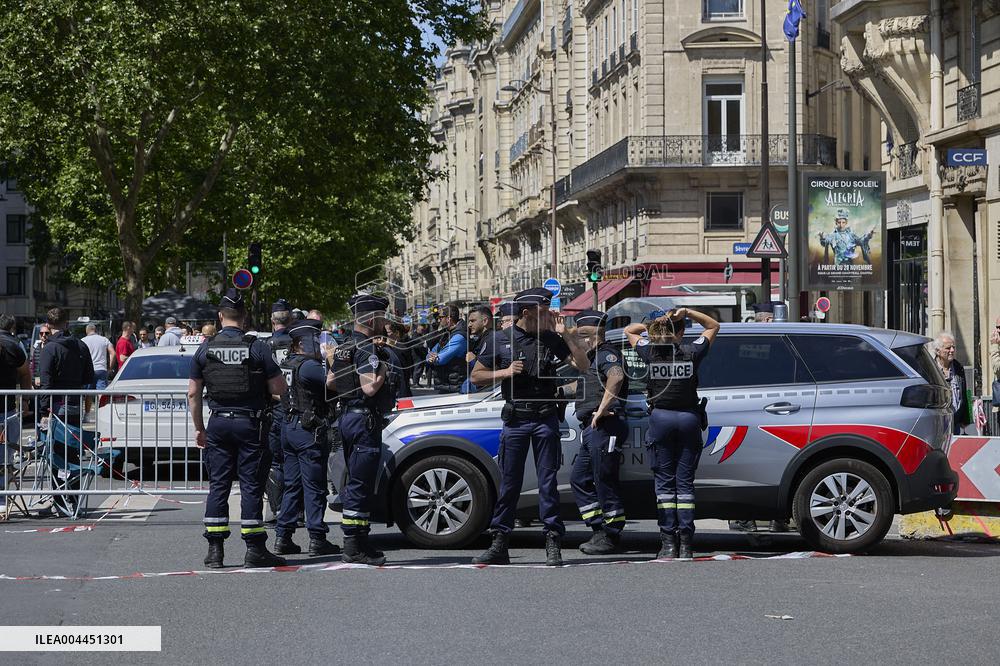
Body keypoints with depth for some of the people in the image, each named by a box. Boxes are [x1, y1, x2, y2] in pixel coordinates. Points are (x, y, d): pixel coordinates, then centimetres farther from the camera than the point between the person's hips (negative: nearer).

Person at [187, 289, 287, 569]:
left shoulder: (205, 349, 2)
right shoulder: (257, 347, -7)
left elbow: (193, 393, 4)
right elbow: (279, 388, -7)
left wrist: (199, 428, 14)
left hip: (218, 423, 3)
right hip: (250, 424, -3)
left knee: (218, 485, 7)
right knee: (251, 486, 1)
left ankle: (215, 550, 6)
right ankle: (255, 549, 2)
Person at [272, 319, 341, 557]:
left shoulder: (286, 365, 13)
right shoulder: (308, 366, -15)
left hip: (288, 427, 9)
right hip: (308, 430, -9)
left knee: (292, 485, 12)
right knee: (314, 486, -4)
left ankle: (283, 538, 11)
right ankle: (317, 540, -3)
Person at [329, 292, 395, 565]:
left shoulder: (345, 347, 15)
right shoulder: (366, 349, -15)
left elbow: (330, 381, 21)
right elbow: (369, 388, -24)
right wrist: (382, 373, -8)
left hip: (347, 417, 10)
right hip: (365, 420, -10)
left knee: (356, 482, 15)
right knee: (361, 484, -8)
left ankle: (356, 542, 20)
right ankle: (355, 547, -8)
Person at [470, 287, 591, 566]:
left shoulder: (551, 339, 5)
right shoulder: (500, 341, 3)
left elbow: (583, 365, 0)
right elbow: (476, 376, 6)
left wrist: (564, 333, -7)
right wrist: (505, 372, -10)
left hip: (545, 418, 1)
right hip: (515, 418, 0)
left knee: (548, 483, 0)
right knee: (508, 483, 3)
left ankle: (553, 545, 2)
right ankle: (499, 545, 9)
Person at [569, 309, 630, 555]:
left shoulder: (607, 353, -8)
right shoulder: (591, 358, 24)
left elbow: (616, 376, -30)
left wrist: (603, 409, -29)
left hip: (604, 426, -11)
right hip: (592, 429, 11)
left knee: (605, 482, -8)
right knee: (579, 479, 13)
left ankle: (612, 537, -3)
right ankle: (600, 531, 15)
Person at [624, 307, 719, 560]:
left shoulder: (650, 352, -2)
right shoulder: (692, 352, -2)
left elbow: (629, 330, 19)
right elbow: (713, 326, 16)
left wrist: (652, 325, 8)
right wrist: (688, 313, 4)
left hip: (661, 417, 0)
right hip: (689, 418, 1)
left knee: (664, 482, 3)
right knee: (685, 482, 3)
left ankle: (668, 543, -3)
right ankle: (685, 544, -2)